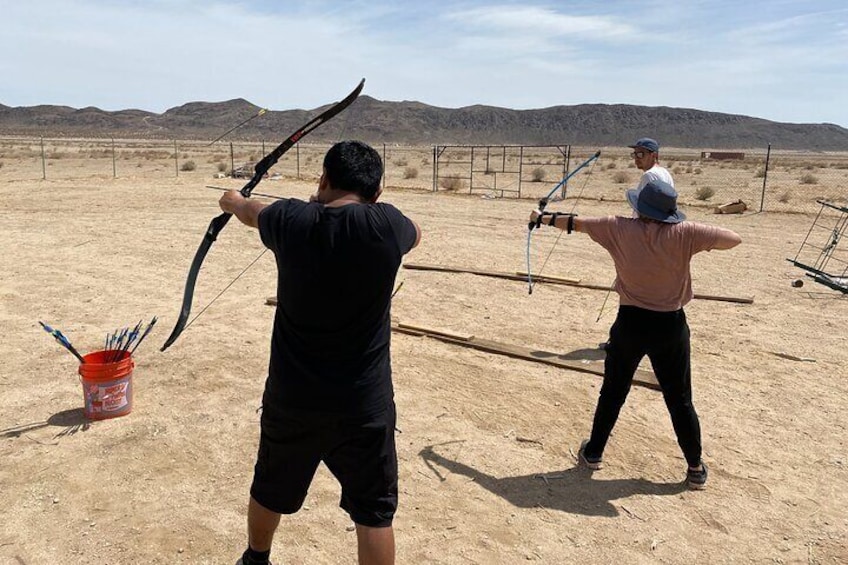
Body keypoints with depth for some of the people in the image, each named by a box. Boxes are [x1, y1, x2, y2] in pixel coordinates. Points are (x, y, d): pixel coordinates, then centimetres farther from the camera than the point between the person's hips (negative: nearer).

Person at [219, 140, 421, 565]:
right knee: (373, 511, 12)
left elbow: (253, 213, 17)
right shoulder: (385, 225, -15)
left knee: (270, 490, 26)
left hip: (291, 397, 3)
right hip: (363, 403, -3)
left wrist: (234, 202, 41)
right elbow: (415, 234, 10)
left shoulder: (291, 219, -7)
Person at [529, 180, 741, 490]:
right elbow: (733, 239, -9)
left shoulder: (619, 228, -10)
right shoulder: (684, 234, -13)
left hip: (631, 322, 1)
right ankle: (695, 468, 22)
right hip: (671, 326, 0)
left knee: (612, 392, 17)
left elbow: (575, 222, 2)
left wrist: (543, 218, 19)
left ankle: (593, 452, 30)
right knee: (680, 399, 12)